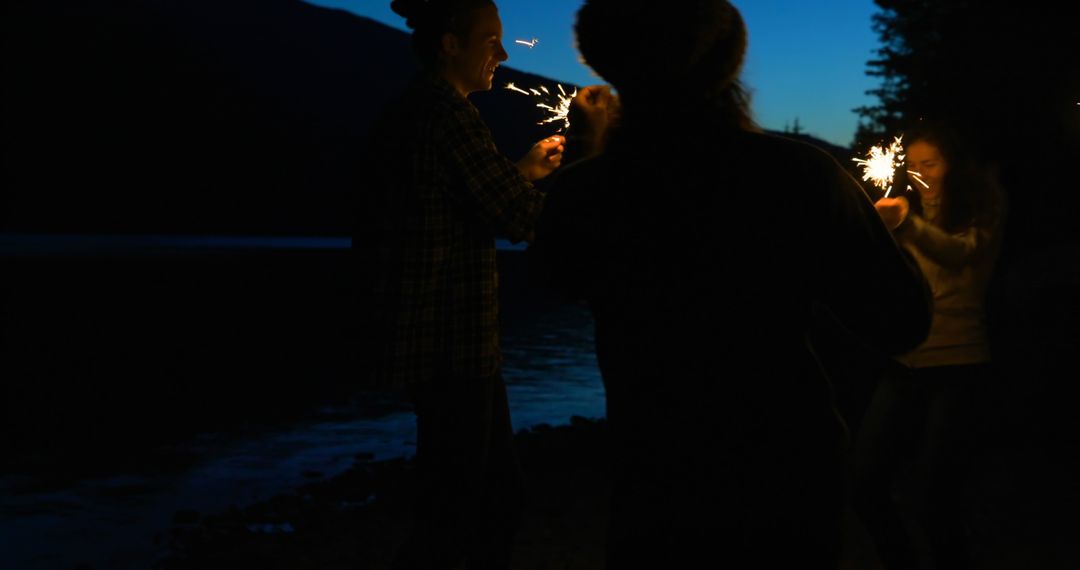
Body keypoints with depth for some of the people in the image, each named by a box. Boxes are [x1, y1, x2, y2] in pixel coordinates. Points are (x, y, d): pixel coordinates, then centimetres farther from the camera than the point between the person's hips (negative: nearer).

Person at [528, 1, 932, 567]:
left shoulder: (584, 190, -13)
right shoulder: (798, 173, -15)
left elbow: (558, 275, 12)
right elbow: (902, 321, -9)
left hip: (656, 495, 0)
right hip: (791, 485, 1)